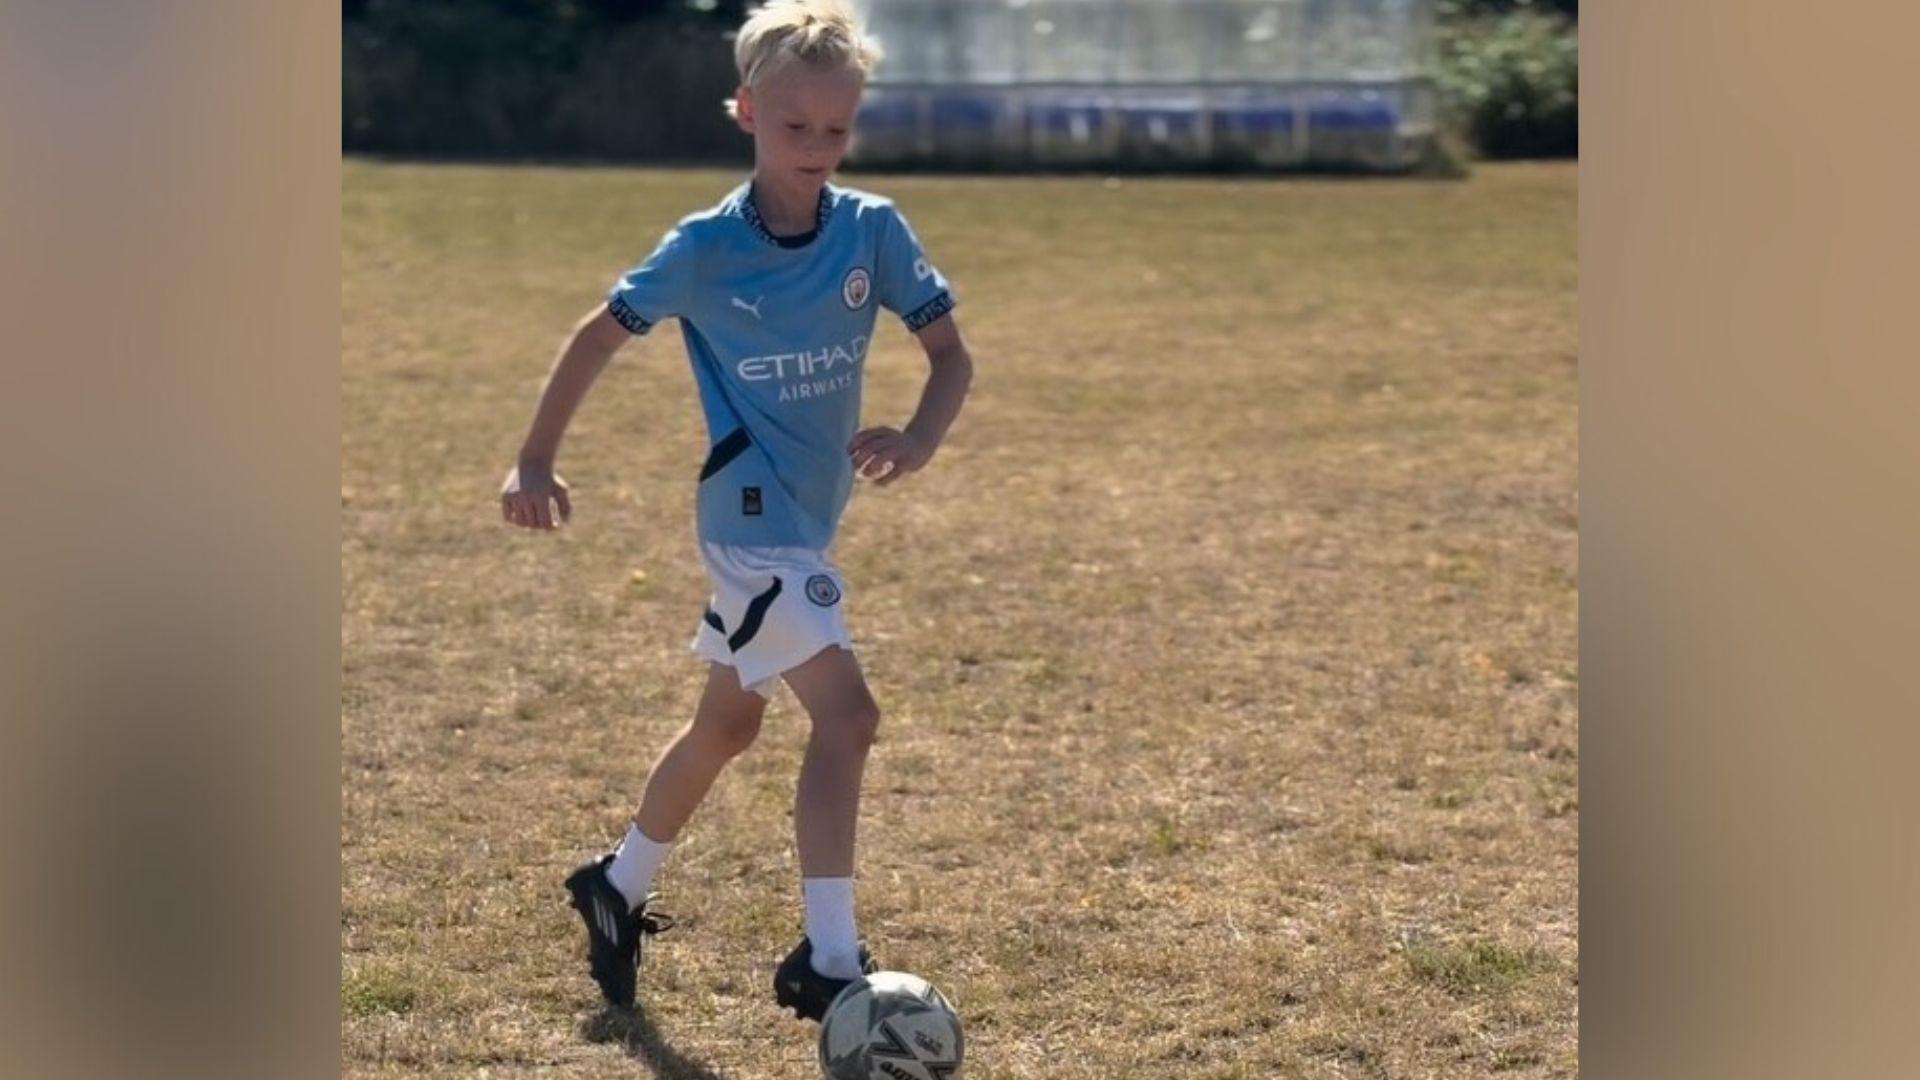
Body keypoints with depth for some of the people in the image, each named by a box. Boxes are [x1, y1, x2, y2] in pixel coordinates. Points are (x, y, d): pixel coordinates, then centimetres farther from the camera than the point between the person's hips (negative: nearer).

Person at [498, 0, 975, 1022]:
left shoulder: (874, 230, -5)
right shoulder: (705, 248, -13)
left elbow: (950, 355, -2)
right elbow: (599, 335, -1)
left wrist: (917, 440, -21)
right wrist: (536, 463, -4)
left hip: (807, 520, 6)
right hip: (752, 515, -6)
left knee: (729, 721, 22)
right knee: (846, 712, -20)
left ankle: (621, 887, 43)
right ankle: (827, 960, -20)